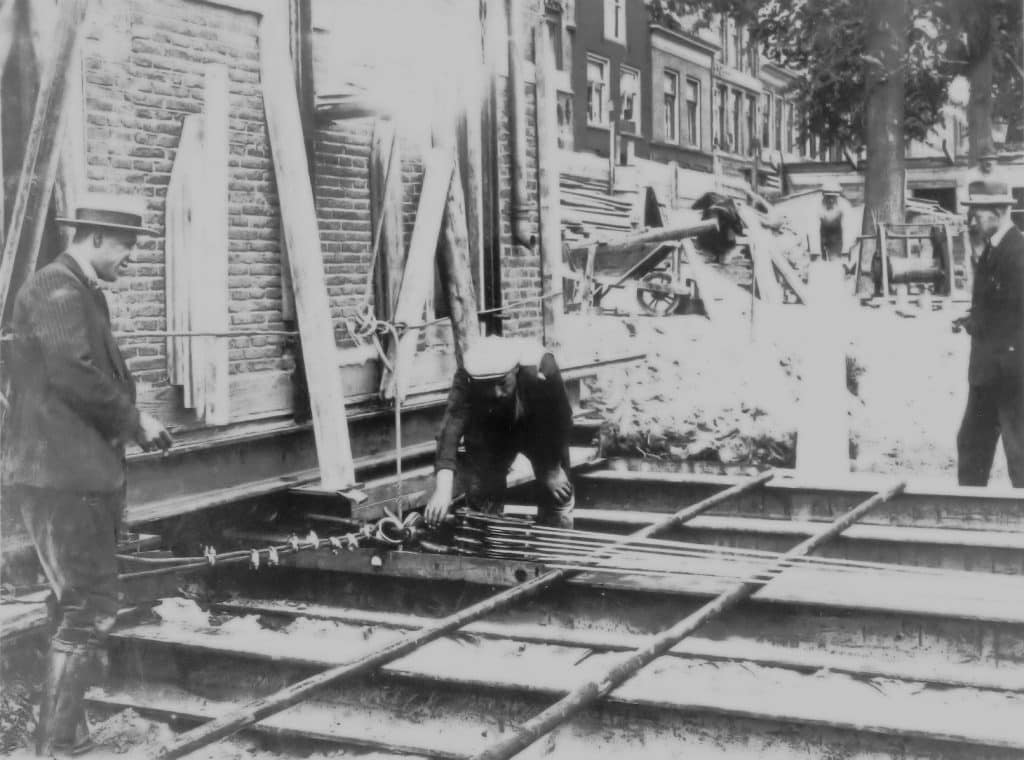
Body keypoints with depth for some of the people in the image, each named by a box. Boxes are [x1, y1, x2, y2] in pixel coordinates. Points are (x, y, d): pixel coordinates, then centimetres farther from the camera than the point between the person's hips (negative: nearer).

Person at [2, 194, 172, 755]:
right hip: (61, 473, -11)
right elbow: (72, 372, -24)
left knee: (83, 607, 16)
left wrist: (129, 422, 6)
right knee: (89, 609, -9)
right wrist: (133, 420, -13)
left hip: (78, 473, 11)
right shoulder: (57, 289, -12)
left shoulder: (81, 293, 20)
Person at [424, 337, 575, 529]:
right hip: (490, 436, 1)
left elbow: (561, 421, -27)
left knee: (556, 491, -4)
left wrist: (554, 469, -23)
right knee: (480, 493, -5)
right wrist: (443, 489, -56)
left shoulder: (540, 369, -39)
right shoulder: (466, 378, -36)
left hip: (539, 431, -1)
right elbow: (451, 428, -45)